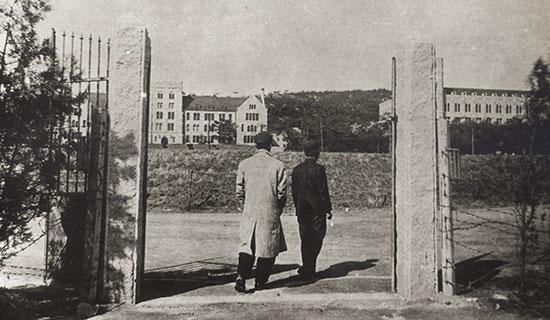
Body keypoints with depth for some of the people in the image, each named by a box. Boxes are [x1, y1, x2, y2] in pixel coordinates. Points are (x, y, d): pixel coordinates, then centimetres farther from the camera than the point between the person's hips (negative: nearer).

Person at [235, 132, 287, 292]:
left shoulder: (244, 164, 0)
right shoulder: (278, 165, -6)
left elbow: (239, 190, 3)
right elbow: (282, 192, -4)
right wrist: (278, 210, 12)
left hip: (249, 212, 2)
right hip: (270, 213, -2)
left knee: (247, 245, 11)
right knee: (268, 247, 10)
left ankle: (241, 276, -7)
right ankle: (260, 281, 16)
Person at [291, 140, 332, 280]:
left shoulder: (296, 170, 6)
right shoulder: (318, 169, -12)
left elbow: (294, 192, 10)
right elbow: (323, 192, -12)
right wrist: (328, 209, -3)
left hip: (302, 211, 6)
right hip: (317, 211, -6)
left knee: (306, 241, 13)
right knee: (316, 241, 2)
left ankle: (308, 270, 17)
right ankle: (308, 269, -4)